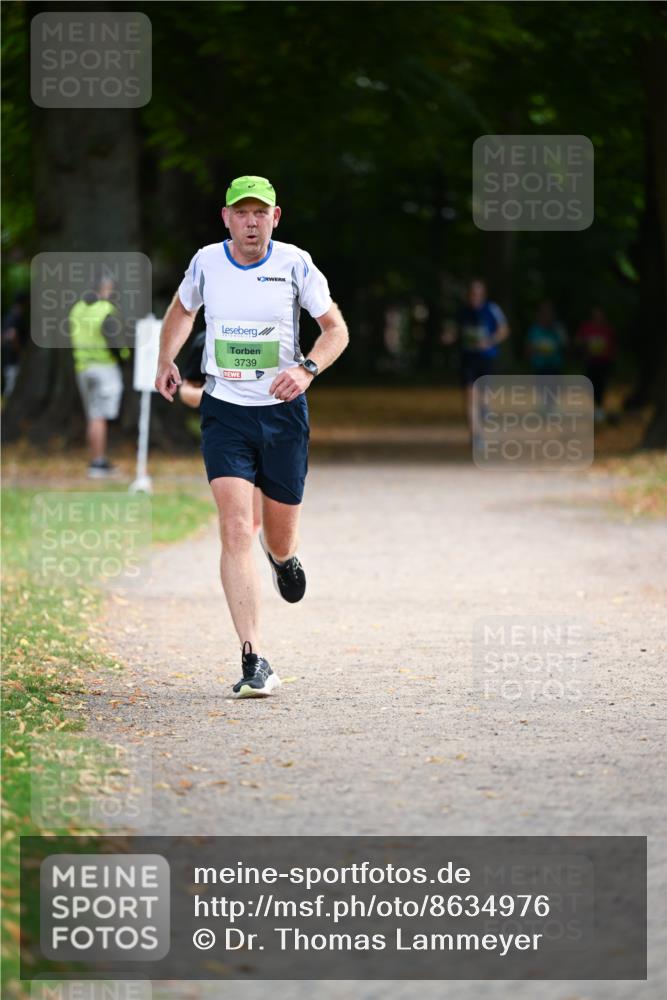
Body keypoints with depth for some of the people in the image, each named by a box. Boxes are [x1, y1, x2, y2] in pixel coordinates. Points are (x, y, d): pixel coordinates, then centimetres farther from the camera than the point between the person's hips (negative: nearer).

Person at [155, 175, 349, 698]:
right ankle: (255, 662, -18)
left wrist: (307, 369, -18)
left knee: (279, 539, 9)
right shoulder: (206, 263, -1)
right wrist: (166, 360, 10)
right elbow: (182, 309, 21)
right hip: (225, 414, 0)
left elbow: (336, 328, 0)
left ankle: (284, 556, 51)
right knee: (236, 531, -16)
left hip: (284, 411, 0)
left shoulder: (295, 264, -5)